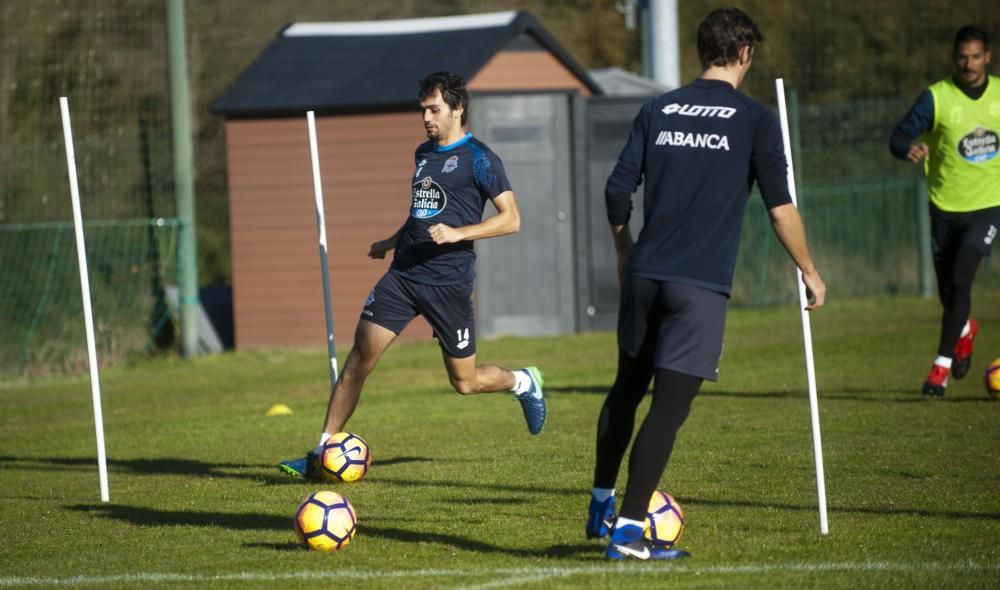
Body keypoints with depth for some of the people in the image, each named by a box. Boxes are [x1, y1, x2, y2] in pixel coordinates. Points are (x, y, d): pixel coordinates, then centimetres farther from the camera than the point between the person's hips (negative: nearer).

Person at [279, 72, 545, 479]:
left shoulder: (477, 158, -7)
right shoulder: (423, 153, 15)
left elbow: (511, 219, -10)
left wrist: (458, 234, -20)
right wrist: (393, 241, 19)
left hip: (449, 282, -6)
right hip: (403, 274, 6)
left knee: (465, 382, 4)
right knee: (359, 358, -6)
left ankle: (524, 382, 36)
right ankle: (322, 453, -4)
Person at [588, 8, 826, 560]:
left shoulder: (658, 110, 10)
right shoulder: (755, 120, -1)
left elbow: (617, 191, 8)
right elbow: (780, 209, -2)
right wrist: (809, 272, 11)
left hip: (644, 274, 5)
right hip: (701, 285, -5)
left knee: (627, 390, 21)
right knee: (669, 406, -5)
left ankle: (601, 505, 31)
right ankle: (627, 531, -9)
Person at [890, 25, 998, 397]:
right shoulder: (936, 98, -9)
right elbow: (899, 138, -15)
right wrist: (909, 149, -38)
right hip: (946, 207, 0)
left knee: (960, 279, -18)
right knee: (948, 291, 10)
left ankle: (941, 367, -12)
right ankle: (965, 330, 46)